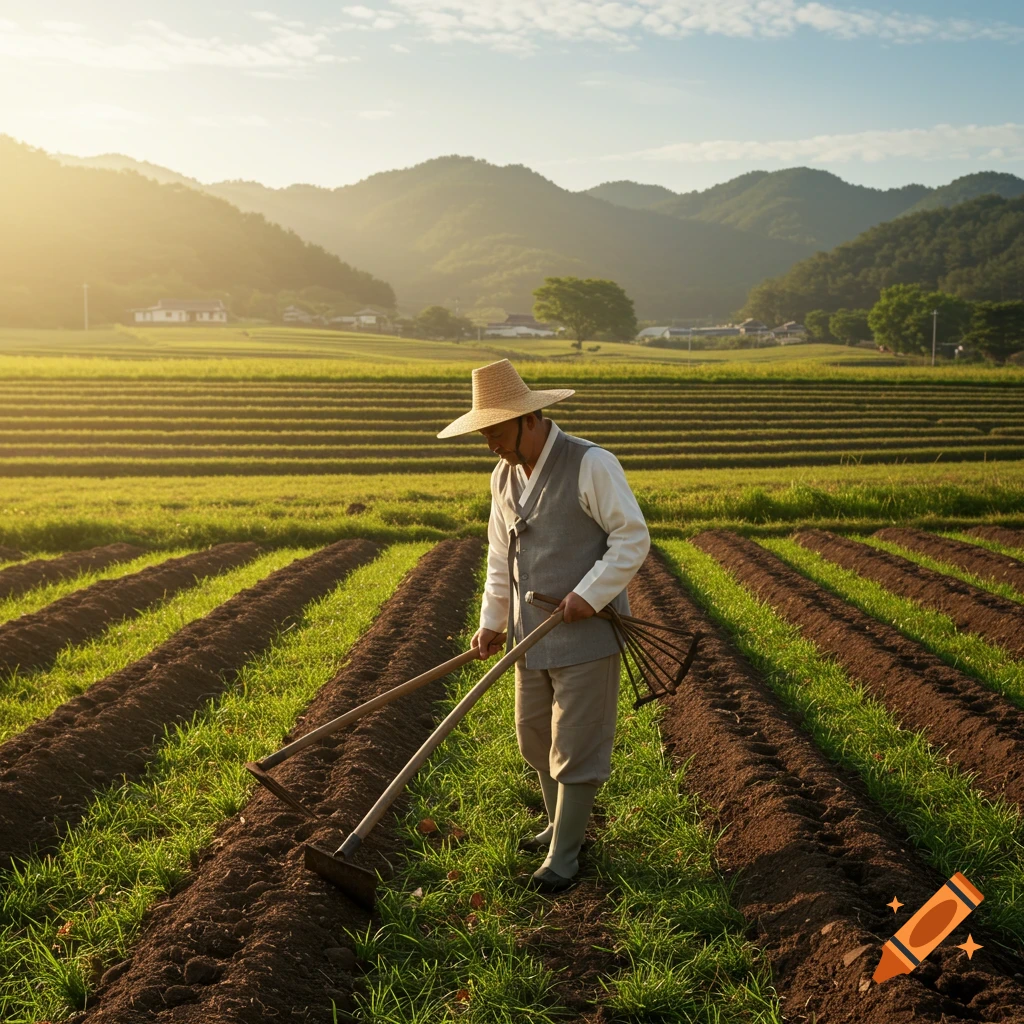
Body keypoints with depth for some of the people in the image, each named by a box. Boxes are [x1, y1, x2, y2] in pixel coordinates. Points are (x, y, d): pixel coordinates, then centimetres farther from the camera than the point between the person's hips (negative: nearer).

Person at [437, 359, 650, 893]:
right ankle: (564, 825, 37)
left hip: (586, 635, -7)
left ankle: (563, 857, 11)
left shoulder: (591, 465, -15)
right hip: (533, 636, 7)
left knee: (575, 746, 0)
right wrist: (492, 621, 8)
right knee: (535, 738, 17)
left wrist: (590, 594, -22)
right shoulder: (504, 476, 8)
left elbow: (632, 538, -15)